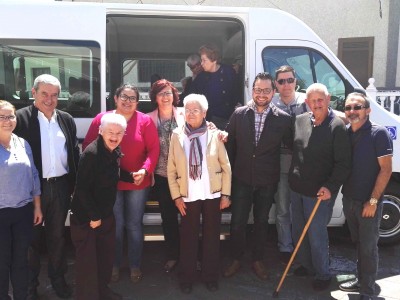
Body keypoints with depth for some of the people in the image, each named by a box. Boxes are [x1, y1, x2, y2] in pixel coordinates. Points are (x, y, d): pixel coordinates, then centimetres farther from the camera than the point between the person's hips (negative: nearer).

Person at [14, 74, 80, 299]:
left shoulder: (67, 119, 6)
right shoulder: (21, 118, -8)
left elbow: (75, 153, 9)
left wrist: (75, 184, 5)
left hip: (61, 186, 4)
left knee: (58, 234, 17)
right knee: (32, 237, 12)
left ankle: (58, 277, 35)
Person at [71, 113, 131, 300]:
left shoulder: (115, 152, 1)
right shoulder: (91, 153, -24)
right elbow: (82, 188, -23)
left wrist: (131, 177, 4)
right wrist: (93, 216, -18)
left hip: (106, 213, 8)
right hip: (85, 216, -8)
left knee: (107, 253, 20)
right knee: (87, 258, 4)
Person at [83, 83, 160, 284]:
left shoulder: (145, 121, -5)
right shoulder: (101, 119, -1)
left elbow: (153, 149, -6)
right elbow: (88, 147, 1)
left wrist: (145, 170, -20)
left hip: (138, 182, 0)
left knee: (134, 224, 11)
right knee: (115, 225, 11)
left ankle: (135, 265, 28)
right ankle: (114, 264, 30)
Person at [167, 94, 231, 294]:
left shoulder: (214, 134, -3)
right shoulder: (177, 135, -1)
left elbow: (226, 167, 0)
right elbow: (171, 169, 1)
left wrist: (226, 194, -3)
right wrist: (176, 196, -4)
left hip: (212, 195, 0)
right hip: (188, 197, 0)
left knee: (211, 236, 11)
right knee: (188, 237, 9)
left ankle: (210, 277, 27)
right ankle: (187, 279, 25)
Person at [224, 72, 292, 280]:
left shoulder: (283, 119, -8)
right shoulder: (239, 114, -4)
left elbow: (292, 145, 0)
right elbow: (230, 144, 2)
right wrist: (229, 172, 2)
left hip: (267, 181, 0)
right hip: (242, 178, 1)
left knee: (261, 222, 15)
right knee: (237, 222, 8)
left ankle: (257, 261, 33)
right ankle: (235, 260, 28)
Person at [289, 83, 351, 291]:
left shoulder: (337, 126, -13)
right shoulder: (299, 121, 2)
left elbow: (344, 163, -13)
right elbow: (291, 147, 15)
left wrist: (330, 187, -21)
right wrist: (291, 178, 7)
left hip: (320, 193, -6)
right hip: (296, 188, 6)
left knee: (316, 235, 3)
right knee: (298, 232, 17)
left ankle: (322, 274, 24)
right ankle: (305, 265, 38)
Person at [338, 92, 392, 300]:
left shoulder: (379, 133, -13)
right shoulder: (345, 134, 5)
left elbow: (385, 169, -14)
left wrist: (373, 200, -17)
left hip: (368, 202, -6)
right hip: (348, 199, 6)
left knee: (368, 247, 3)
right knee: (358, 243, 19)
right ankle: (361, 280, 34)